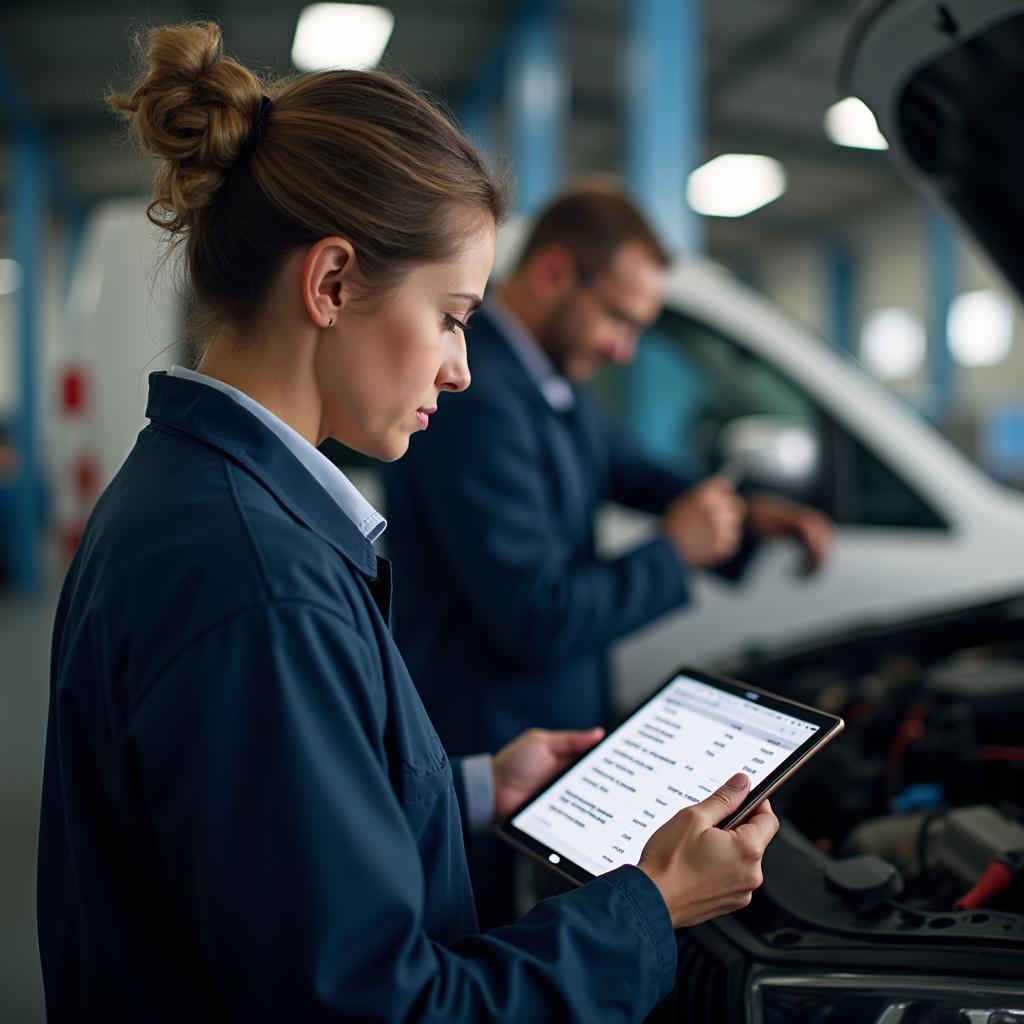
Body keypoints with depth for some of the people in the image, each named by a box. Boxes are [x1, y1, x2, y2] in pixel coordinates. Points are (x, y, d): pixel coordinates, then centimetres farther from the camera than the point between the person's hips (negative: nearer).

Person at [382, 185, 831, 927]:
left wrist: (745, 517, 6)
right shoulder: (476, 403, -25)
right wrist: (675, 553, -14)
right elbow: (536, 620, -27)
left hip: (561, 724, 10)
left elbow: (622, 467, 23)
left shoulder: (553, 380, 6)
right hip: (495, 762, -10)